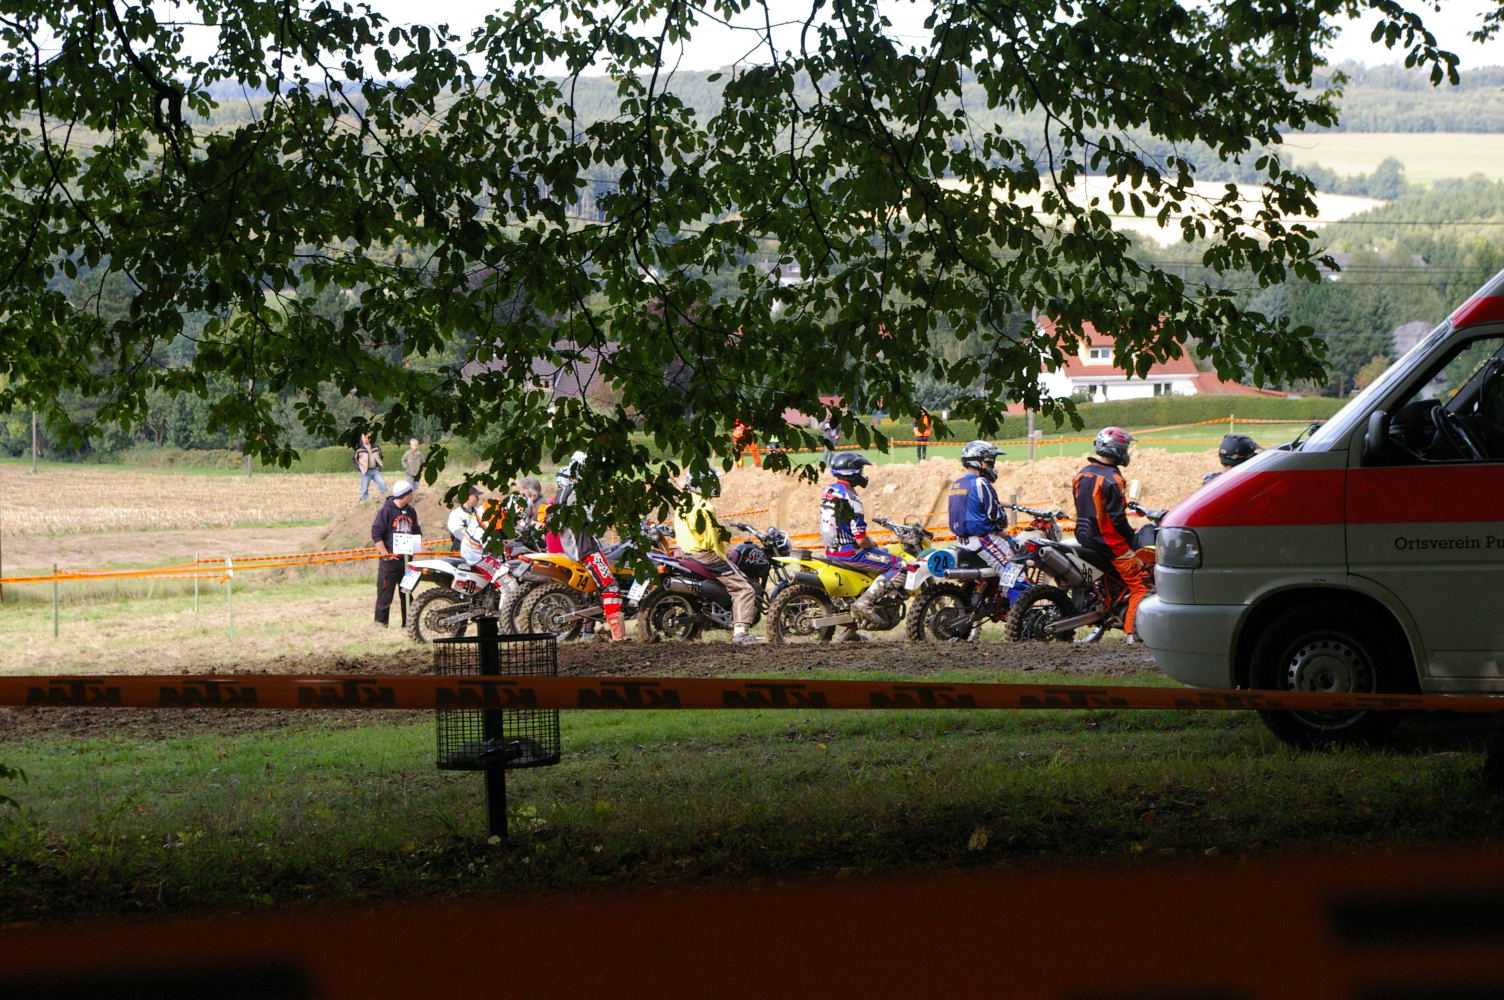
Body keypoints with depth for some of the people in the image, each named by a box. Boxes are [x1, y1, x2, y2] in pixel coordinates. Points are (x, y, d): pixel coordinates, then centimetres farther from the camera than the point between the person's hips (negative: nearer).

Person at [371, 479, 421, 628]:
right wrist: (385, 554, -18)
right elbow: (376, 534, -13)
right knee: (386, 591, -3)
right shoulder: (386, 510, -11)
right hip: (390, 558, -6)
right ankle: (381, 621, 5)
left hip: (407, 558, 6)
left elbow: (416, 531, 23)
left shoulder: (410, 511, 10)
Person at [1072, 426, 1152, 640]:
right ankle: (1133, 630, -14)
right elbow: (1117, 518, -20)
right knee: (1140, 583, -6)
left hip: (1085, 539, 9)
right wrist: (1131, 536, -4)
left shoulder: (1081, 475, 8)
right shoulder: (1111, 479, -18)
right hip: (1111, 542, -9)